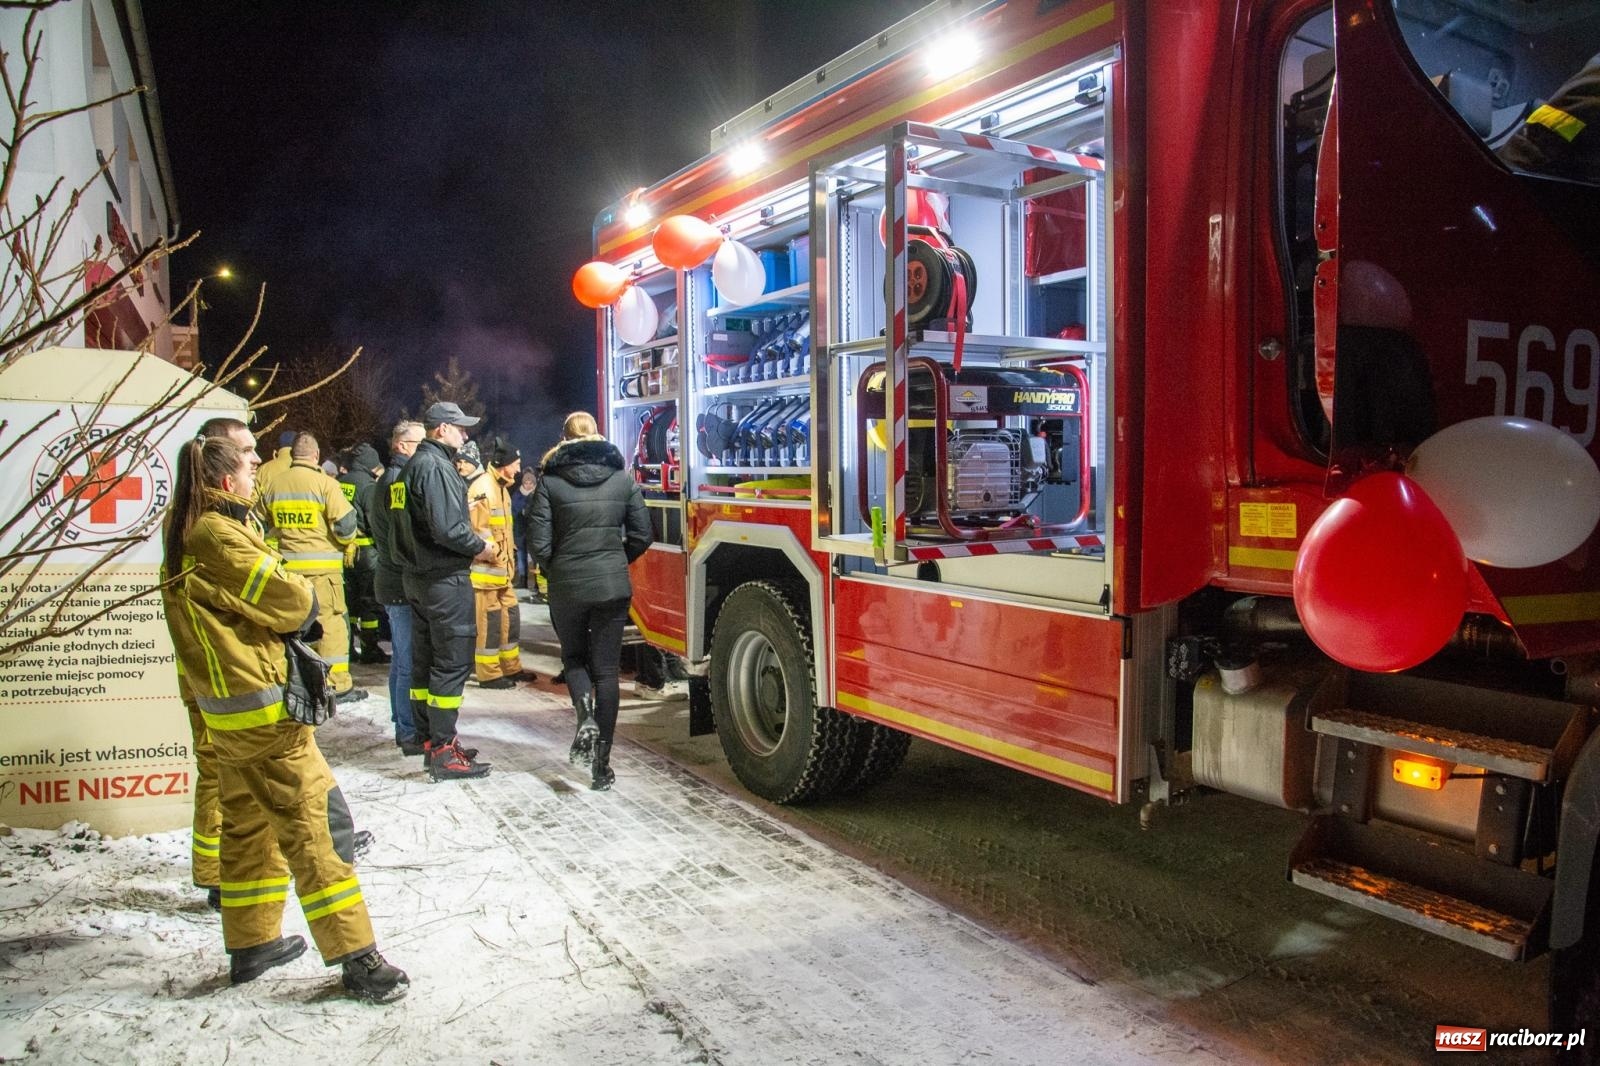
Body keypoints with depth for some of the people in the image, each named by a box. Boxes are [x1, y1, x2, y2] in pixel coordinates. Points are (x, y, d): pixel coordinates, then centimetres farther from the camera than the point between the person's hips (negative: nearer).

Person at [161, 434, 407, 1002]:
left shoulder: (183, 535, 12)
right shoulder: (219, 536, -18)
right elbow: (293, 602, -18)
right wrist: (303, 598, 3)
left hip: (227, 709, 10)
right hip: (265, 707, -10)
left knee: (249, 824, 19)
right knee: (316, 825, -6)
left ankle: (251, 944, 31)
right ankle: (356, 957, -2)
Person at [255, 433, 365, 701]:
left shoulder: (272, 485, 7)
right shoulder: (325, 483, -9)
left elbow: (259, 524, 14)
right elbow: (345, 524, -12)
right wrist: (347, 543, 8)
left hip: (284, 567, 5)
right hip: (321, 566, -5)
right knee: (330, 622, 0)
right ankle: (339, 684, 2)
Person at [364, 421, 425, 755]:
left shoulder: (387, 481, 17)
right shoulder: (398, 483, -17)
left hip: (391, 580, 11)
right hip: (404, 583, -11)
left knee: (402, 659, 17)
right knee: (411, 662, -5)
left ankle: (403, 726, 26)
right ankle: (410, 734, 0)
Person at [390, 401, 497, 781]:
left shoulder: (411, 467, 15)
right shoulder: (437, 467, -16)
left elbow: (416, 525, 15)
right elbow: (448, 528, -25)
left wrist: (470, 548, 10)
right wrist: (481, 548, -9)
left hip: (417, 575, 10)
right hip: (445, 579, -10)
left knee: (425, 661, 14)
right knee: (452, 663, -6)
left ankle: (429, 740, 23)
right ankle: (443, 752, -3)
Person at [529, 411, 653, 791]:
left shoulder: (550, 481, -3)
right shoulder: (622, 478, 2)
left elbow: (539, 543, -7)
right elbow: (641, 536, 2)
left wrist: (553, 571, 12)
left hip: (566, 586, -1)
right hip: (613, 586, 1)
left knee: (574, 658, 22)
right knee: (606, 670, 7)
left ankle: (586, 717, -6)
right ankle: (601, 765, 6)